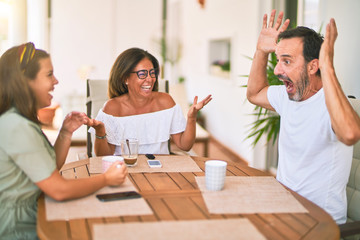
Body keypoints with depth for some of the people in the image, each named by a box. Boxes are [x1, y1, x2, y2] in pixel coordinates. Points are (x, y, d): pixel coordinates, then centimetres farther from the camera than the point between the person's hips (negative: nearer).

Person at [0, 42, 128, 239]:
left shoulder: (22, 121, 9)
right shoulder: (16, 127, -24)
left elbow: (51, 170, 15)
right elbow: (59, 190, -23)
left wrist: (66, 133, 2)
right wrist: (106, 179, -9)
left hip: (30, 219, 9)